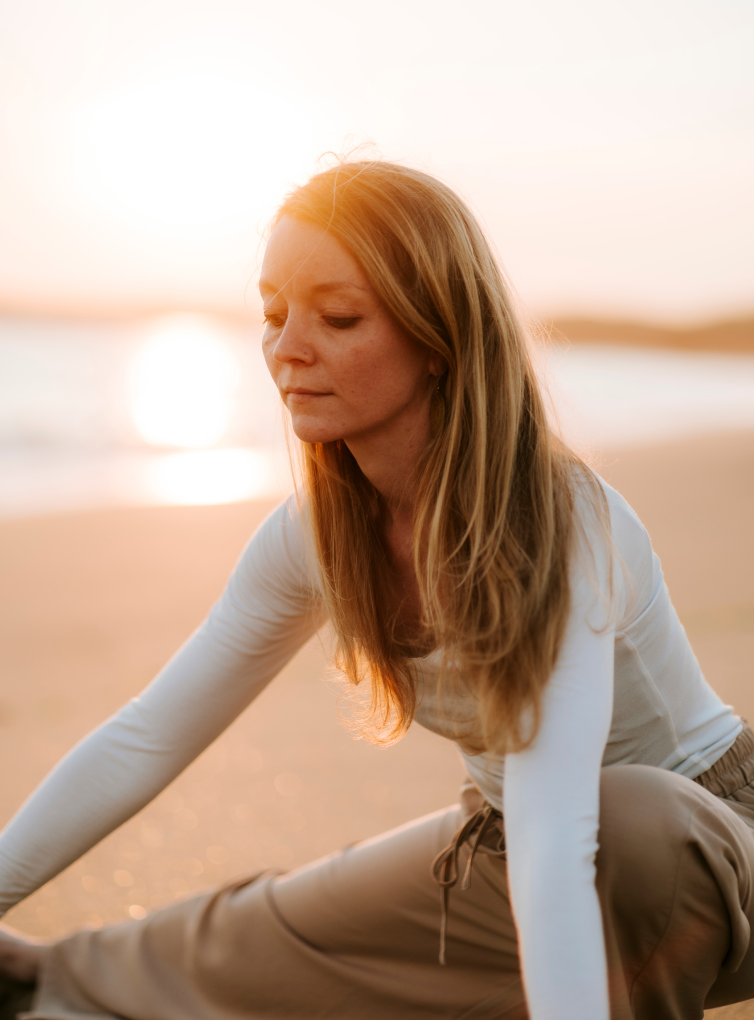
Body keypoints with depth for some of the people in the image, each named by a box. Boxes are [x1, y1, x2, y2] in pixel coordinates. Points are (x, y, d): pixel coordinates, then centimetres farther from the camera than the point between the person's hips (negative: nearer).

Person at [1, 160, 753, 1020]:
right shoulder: (318, 535, -10)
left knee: (634, 824, -37)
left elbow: (557, 833, -42)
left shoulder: (562, 525, -29)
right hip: (504, 844, 5)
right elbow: (144, 741, -3)